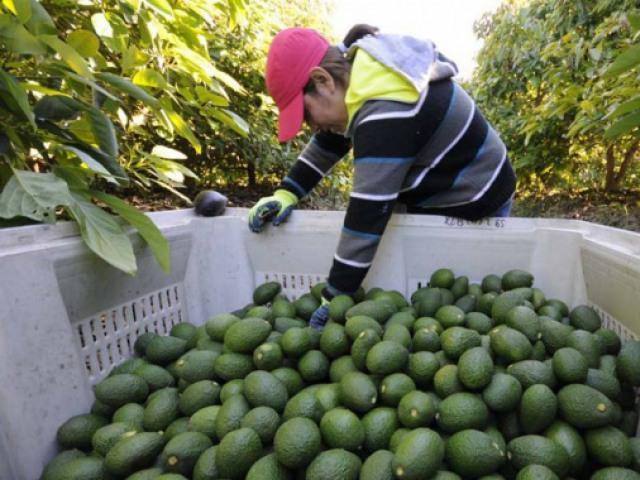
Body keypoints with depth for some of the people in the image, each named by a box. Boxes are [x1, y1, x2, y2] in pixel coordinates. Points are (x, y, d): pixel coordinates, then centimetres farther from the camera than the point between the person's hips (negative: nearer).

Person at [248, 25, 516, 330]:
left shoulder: (387, 115, -35)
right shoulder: (362, 70, -5)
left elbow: (369, 213, -35)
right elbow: (328, 143, 4)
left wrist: (335, 298, -27)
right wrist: (287, 193, -7)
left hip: (473, 203, -8)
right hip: (437, 194, 9)